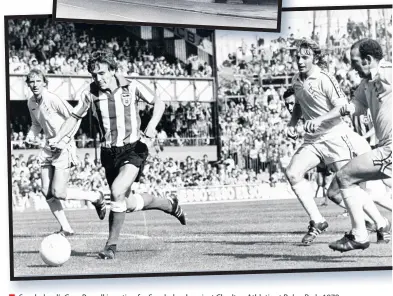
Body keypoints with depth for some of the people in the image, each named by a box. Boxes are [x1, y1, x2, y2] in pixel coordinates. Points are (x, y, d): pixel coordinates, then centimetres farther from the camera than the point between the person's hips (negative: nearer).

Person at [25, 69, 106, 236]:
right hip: (48, 148, 8)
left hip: (64, 147, -8)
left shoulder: (53, 100, -18)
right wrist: (31, 134, 2)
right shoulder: (31, 103, 6)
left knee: (58, 193, -11)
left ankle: (96, 198, 10)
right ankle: (65, 228, 12)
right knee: (46, 192, 1)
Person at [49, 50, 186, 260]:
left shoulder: (131, 87, -6)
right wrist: (58, 138, -4)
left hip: (133, 149, -4)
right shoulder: (90, 93, -1)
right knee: (126, 203, 8)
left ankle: (111, 245, -10)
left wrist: (152, 125, -13)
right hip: (109, 153, 4)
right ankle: (169, 205, 35)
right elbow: (75, 117, 11)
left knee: (117, 192, -25)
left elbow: (158, 103, 4)